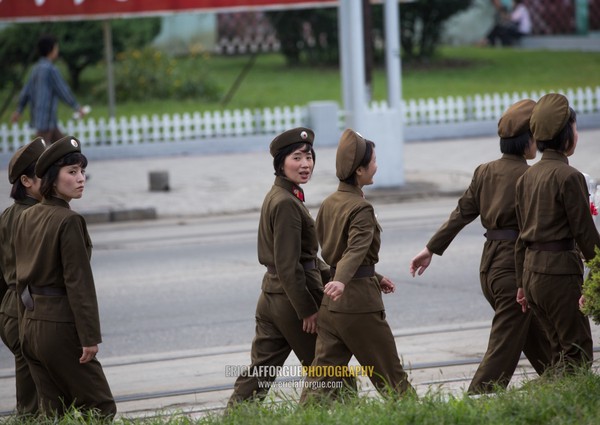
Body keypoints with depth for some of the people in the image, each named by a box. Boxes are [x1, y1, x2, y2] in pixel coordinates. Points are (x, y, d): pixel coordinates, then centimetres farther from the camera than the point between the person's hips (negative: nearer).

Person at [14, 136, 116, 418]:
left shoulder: (25, 218, 8)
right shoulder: (69, 221, -16)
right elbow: (78, 282, -18)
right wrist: (90, 337, -16)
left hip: (31, 327, 8)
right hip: (61, 327, -8)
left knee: (53, 411, 11)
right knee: (101, 408, 1)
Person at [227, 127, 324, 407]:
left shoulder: (277, 196, 12)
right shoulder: (287, 204, -18)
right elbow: (288, 266, -21)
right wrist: (307, 309, -18)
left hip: (271, 297, 9)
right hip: (292, 299, -9)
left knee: (260, 370, 9)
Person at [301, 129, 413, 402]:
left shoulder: (328, 204, 11)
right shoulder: (361, 209, -13)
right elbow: (356, 249, -29)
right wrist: (341, 281, -46)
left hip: (330, 305, 7)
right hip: (358, 301, -7)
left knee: (321, 378, 3)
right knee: (389, 374, 7)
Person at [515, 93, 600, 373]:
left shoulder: (527, 177, 10)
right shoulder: (568, 177, -13)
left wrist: (522, 284, 19)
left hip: (531, 271, 8)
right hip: (561, 270, -8)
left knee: (560, 350, 15)